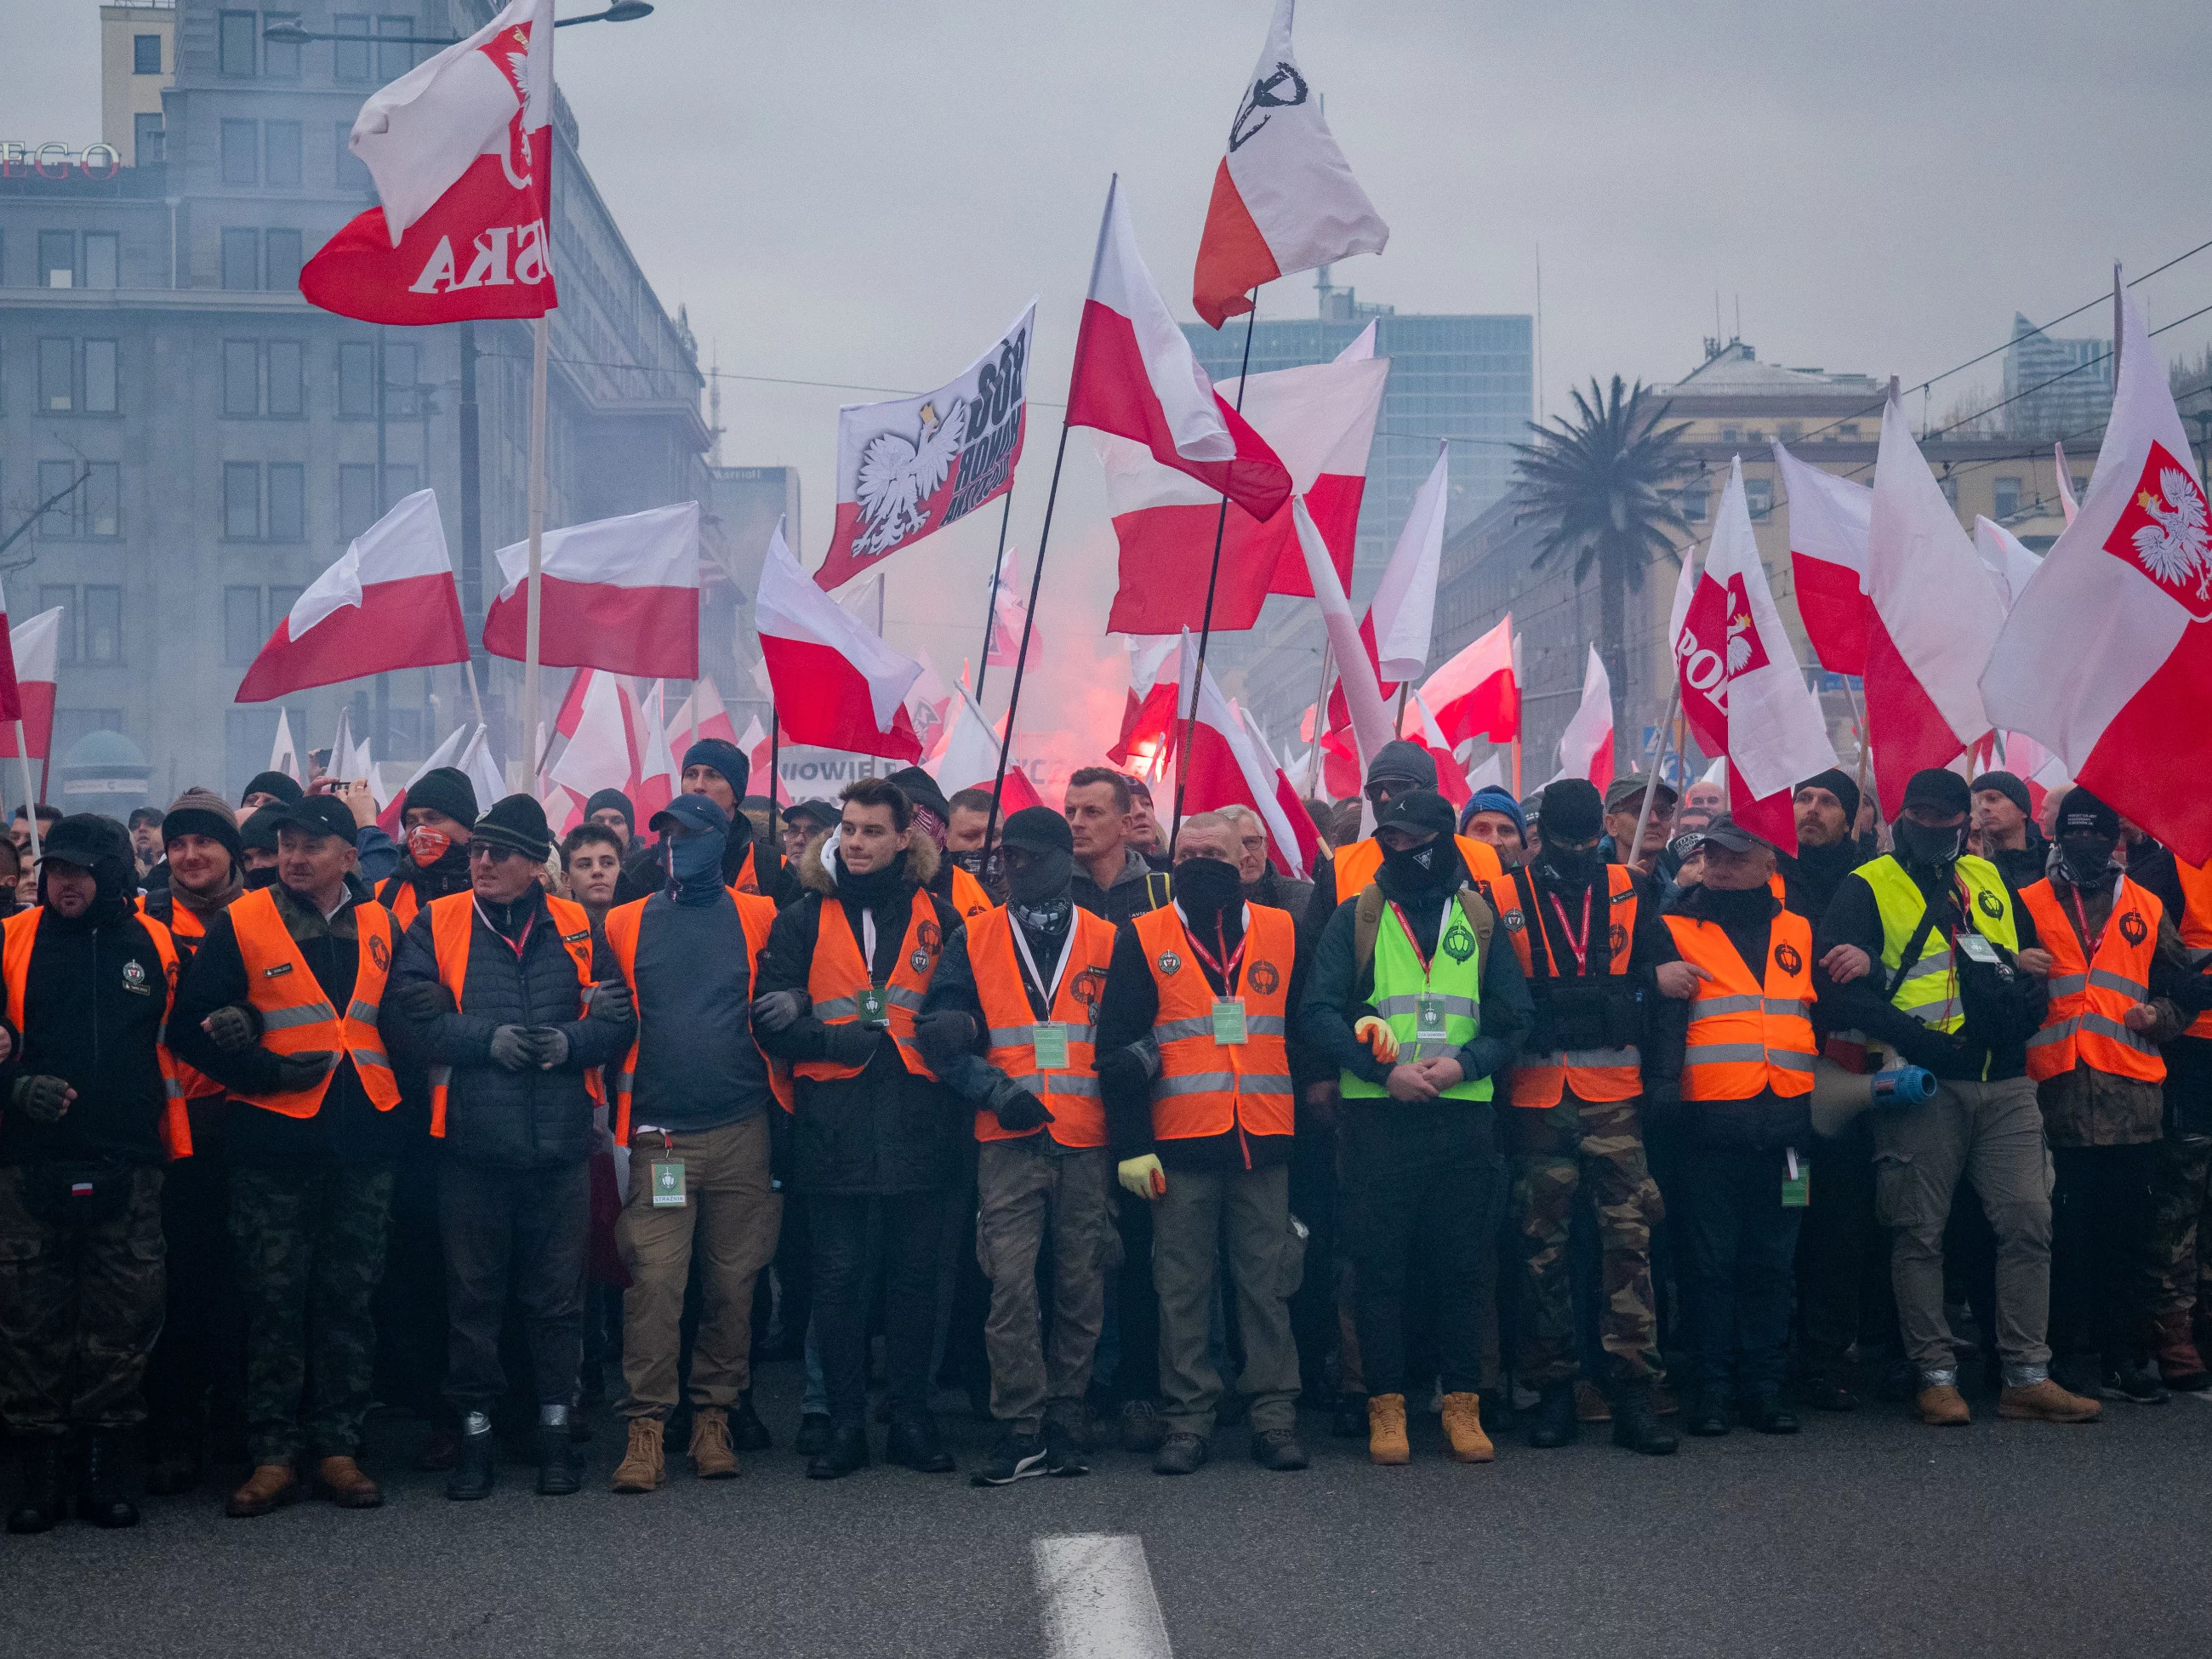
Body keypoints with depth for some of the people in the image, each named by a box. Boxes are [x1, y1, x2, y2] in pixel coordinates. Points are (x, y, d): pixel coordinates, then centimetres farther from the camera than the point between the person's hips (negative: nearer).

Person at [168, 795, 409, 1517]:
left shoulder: (379, 926, 10)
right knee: (274, 1301, 0)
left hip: (363, 1136, 3)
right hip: (275, 1139, -3)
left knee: (349, 1299, 6)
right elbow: (191, 1029, -2)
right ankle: (272, 1456, 6)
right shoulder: (242, 924, 0)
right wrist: (269, 1070, -11)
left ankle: (338, 1449, 13)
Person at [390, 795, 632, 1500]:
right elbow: (415, 1017, -6)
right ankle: (475, 1435, 16)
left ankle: (554, 1429, 20)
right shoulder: (437, 925, 3)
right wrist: (490, 1040, -16)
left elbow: (615, 1019, 4)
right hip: (472, 1144, -1)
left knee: (557, 1295, 8)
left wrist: (568, 1041, -14)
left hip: (561, 1145, 1)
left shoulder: (578, 928, 6)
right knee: (473, 1296, 6)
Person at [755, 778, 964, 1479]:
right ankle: (845, 1426, 10)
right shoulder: (804, 920, 8)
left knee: (914, 1276, 5)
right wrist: (836, 1040, -12)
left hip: (916, 1125, 0)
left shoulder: (937, 917, 10)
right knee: (839, 1278, 2)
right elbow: (774, 1022, 2)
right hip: (834, 1127, 0)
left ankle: (911, 1420, 15)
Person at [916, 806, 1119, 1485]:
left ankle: (1064, 1424, 13)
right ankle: (1021, 1430, -4)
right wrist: (997, 1092, -8)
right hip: (1008, 1142, -1)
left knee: (1081, 1287, 4)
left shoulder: (1106, 941, 10)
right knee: (1011, 1284, -9)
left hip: (1086, 1143, 1)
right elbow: (942, 1035, 5)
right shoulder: (976, 939, 9)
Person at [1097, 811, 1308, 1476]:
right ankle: (1187, 1421, 9)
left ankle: (1274, 1417, 9)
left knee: (1268, 1284, 3)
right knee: (1182, 1289, 3)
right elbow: (1117, 1049, 3)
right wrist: (1131, 1143, -3)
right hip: (1180, 1145, -1)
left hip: (1265, 1145, 1)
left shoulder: (1283, 933, 10)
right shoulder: (1142, 939, 5)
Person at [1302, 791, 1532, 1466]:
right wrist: (1384, 1069, -14)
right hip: (1376, 1114, -1)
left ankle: (1462, 1403, 13)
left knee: (1459, 1266, 4)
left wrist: (1465, 1063, -10)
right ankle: (1386, 1405, 9)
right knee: (1379, 1265, 0)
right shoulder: (1356, 917, 6)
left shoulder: (1479, 919, 11)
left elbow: (1514, 1016, 9)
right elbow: (1319, 1010, -2)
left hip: (1463, 1114, 1)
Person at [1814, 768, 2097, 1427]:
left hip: (2003, 1082, 4)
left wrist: (2021, 1014, -1)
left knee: (2028, 1220, -1)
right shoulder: (1868, 887, 2)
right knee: (1921, 1232, -1)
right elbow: (1836, 978, -10)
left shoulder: (1989, 880, 18)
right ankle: (1936, 1377, 7)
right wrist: (1918, 1041, -19)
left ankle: (2028, 1377, 5)